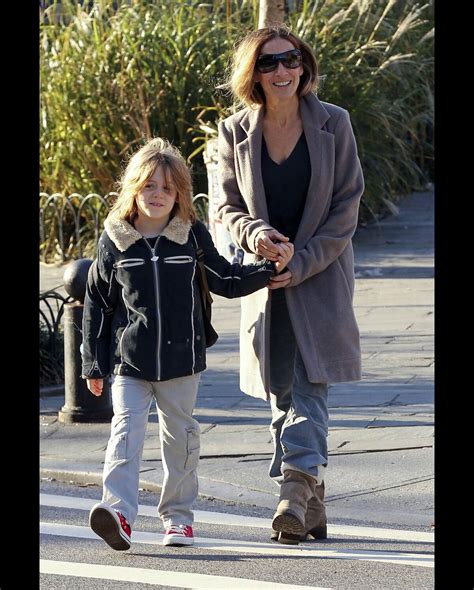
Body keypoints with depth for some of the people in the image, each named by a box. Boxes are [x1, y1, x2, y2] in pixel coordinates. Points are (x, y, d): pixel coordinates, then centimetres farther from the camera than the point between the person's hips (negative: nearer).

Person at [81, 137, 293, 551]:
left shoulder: (192, 237, 1)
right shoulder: (115, 241, -1)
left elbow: (228, 281, 12)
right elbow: (97, 303, 5)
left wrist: (270, 268, -2)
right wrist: (94, 364, 4)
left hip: (181, 359, 1)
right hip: (129, 361, -1)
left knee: (180, 434, 9)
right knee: (126, 430, -13)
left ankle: (178, 516, 19)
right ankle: (119, 510, -23)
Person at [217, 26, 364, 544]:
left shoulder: (332, 124, -3)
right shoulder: (235, 132, 2)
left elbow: (347, 205, -3)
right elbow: (228, 205, 8)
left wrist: (303, 263, -11)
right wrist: (252, 232, -15)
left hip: (321, 275, -3)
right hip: (265, 278, 3)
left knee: (309, 383, -14)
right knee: (283, 391, 4)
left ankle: (295, 489, -25)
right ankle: (311, 502, 12)